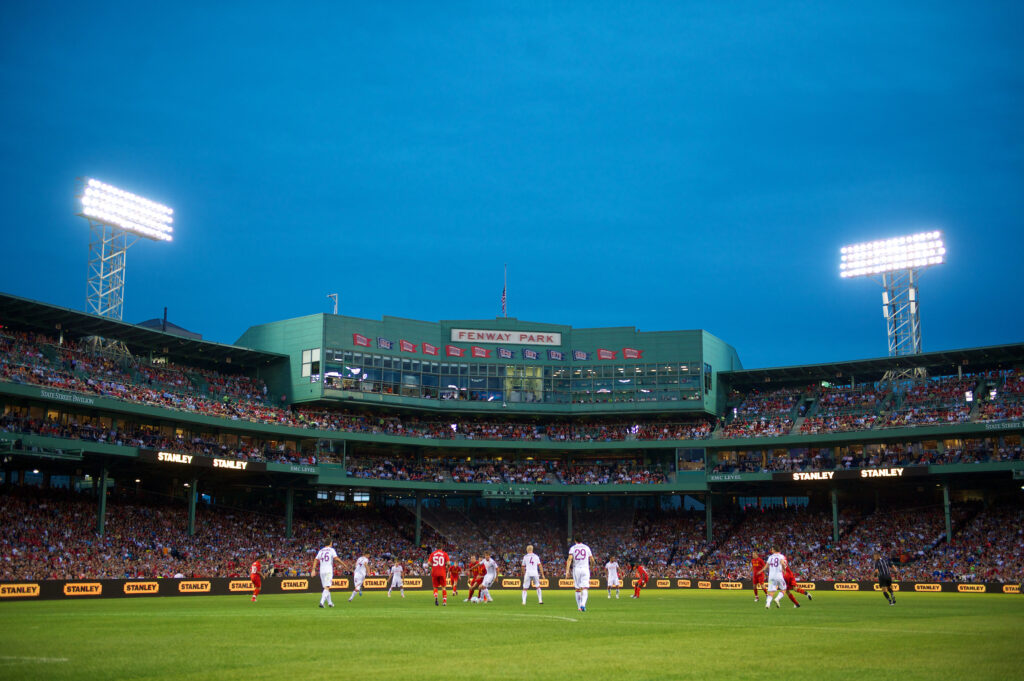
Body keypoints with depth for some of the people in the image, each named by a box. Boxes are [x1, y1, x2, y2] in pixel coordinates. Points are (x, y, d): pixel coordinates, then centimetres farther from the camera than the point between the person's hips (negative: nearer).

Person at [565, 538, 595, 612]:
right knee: (584, 588, -7)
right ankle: (583, 605, -27)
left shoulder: (572, 548, 3)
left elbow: (569, 559, -10)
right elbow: (592, 560, 10)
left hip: (576, 569, 1)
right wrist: (591, 564, 34)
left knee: (577, 589, 12)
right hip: (585, 569, -1)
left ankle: (579, 607, 16)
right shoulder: (586, 547, 7)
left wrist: (567, 571, -13)